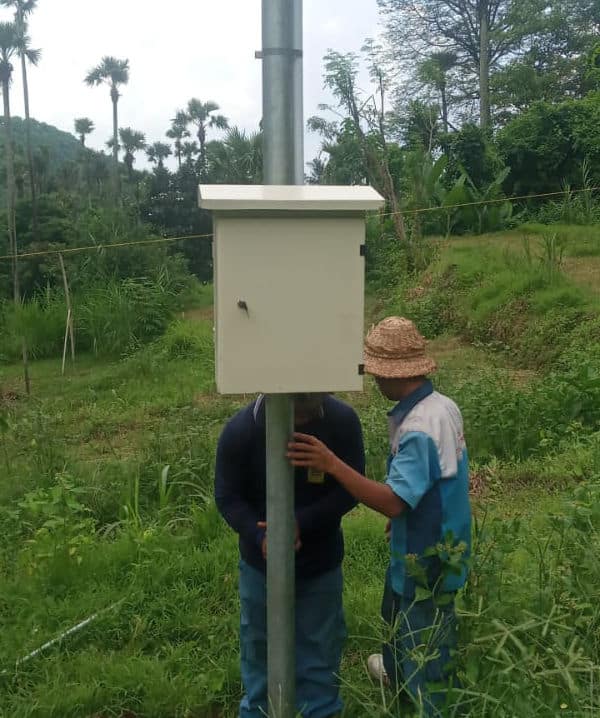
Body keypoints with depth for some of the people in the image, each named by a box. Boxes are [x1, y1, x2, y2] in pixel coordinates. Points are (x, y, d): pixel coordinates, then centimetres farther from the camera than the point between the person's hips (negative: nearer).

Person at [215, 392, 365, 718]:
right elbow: (228, 497, -12)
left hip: (320, 560, 0)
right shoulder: (239, 431, -23)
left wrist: (301, 524, -26)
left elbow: (351, 487, -13)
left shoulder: (343, 420, -21)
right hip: (261, 561, 0)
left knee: (320, 645, 17)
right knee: (259, 643, 20)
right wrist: (259, 537, -30)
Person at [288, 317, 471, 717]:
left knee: (426, 641, 11)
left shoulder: (418, 430, -33)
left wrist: (331, 464, -40)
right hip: (440, 542, 10)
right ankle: (398, 671, 57)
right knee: (399, 613, 32)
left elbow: (393, 502, -35)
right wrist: (405, 514, 19)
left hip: (427, 556, -10)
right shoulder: (443, 405, -3)